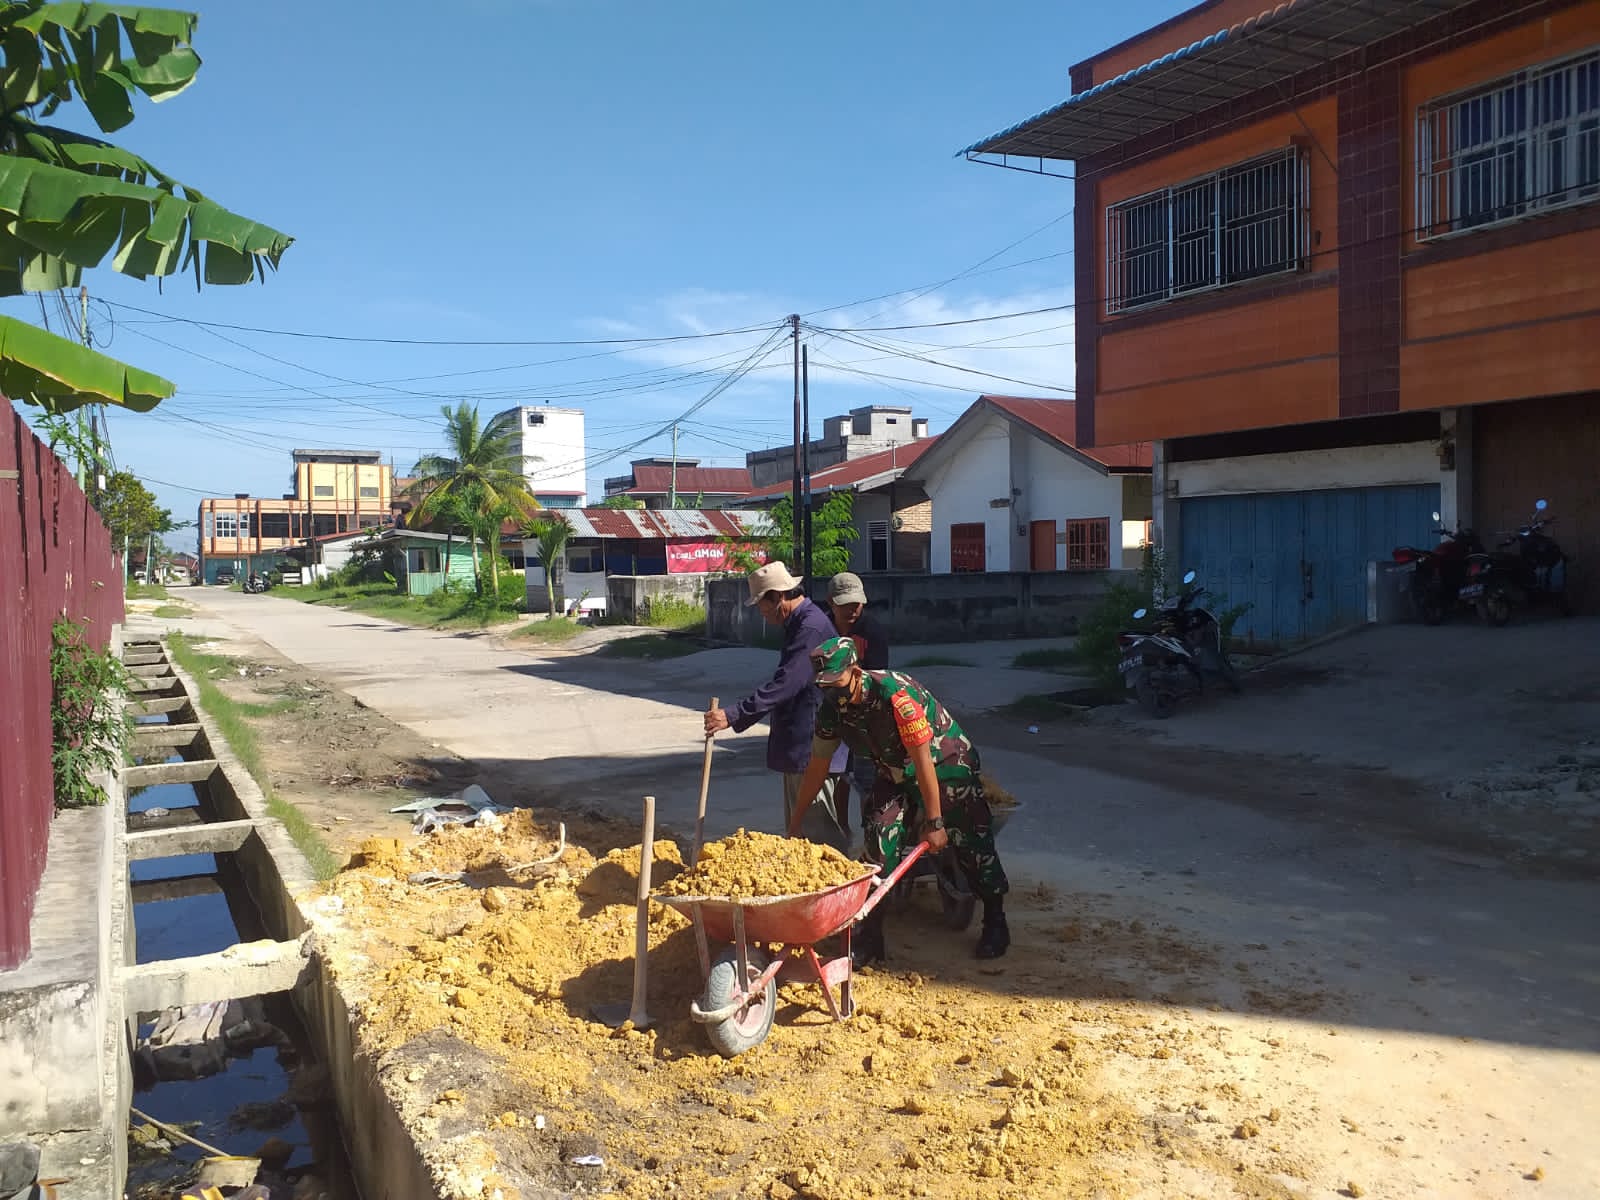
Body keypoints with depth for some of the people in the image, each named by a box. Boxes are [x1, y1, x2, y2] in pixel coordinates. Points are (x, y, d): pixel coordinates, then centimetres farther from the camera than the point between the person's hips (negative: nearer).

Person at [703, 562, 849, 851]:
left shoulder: (811, 627, -20)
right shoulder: (798, 623, 14)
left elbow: (785, 684, -27)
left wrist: (733, 715, -28)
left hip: (809, 747, -11)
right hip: (797, 744, 11)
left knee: (817, 825, -4)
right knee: (797, 827, 16)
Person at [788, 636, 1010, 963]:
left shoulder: (895, 693, -35)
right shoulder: (831, 710, -14)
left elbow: (922, 760, -30)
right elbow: (817, 769, -1)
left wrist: (934, 821, -25)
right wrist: (795, 823, 3)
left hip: (946, 766, -5)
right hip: (895, 774, 5)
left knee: (972, 844, -1)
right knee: (878, 838, -11)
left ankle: (995, 923, 21)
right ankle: (869, 936, -2)